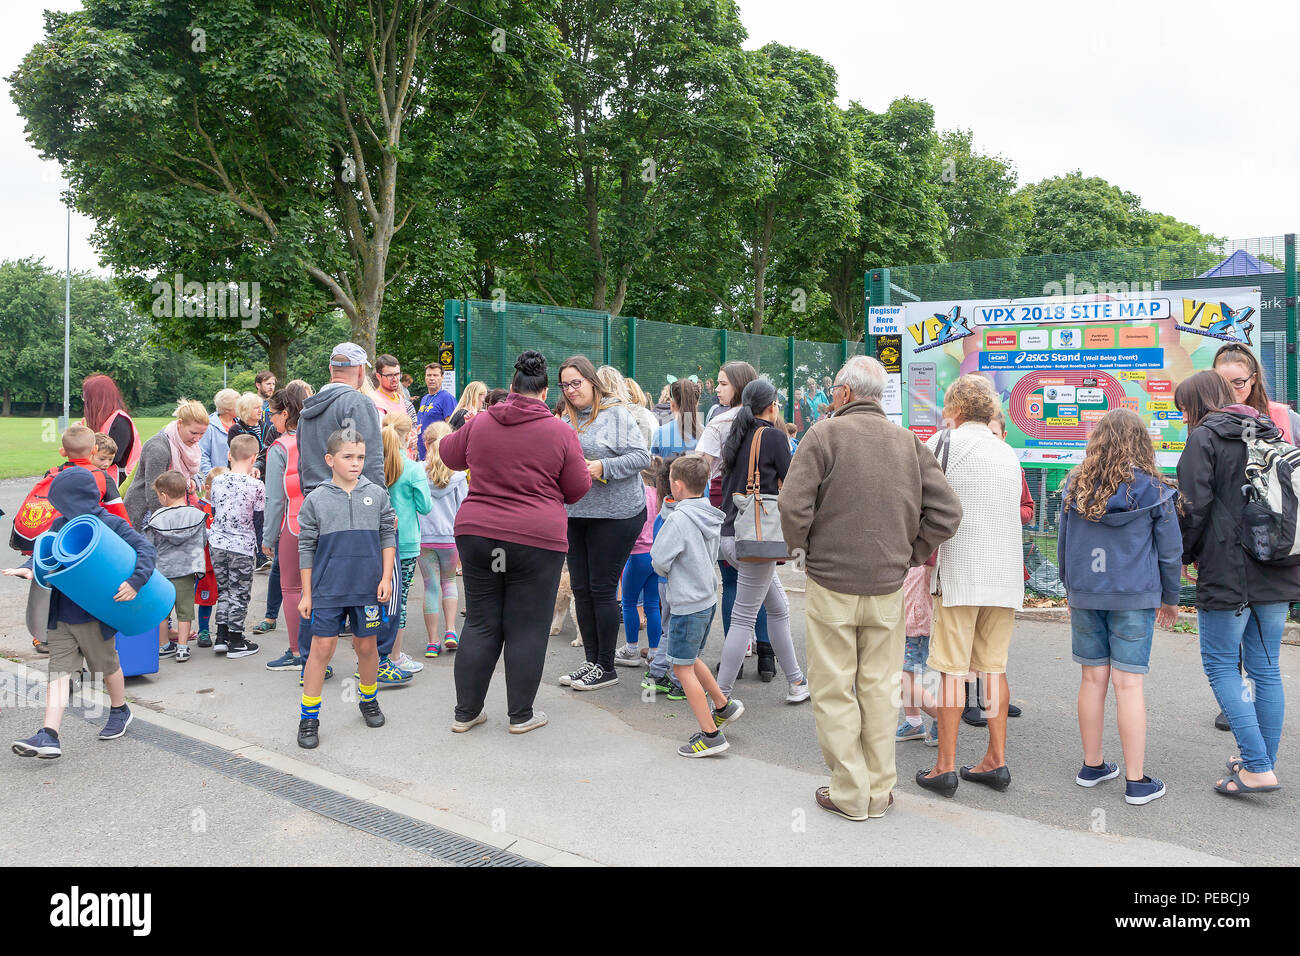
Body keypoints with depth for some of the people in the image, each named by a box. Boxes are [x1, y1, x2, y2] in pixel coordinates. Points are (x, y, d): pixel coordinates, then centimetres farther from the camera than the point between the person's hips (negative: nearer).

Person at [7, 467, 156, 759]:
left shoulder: (110, 525, -12)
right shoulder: (60, 526, 5)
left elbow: (146, 550, -15)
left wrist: (135, 582, -29)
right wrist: (30, 568, -14)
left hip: (94, 617, -4)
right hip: (60, 616, 5)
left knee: (106, 666, 14)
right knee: (58, 671, -2)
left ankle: (120, 711, 38)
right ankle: (49, 737, -5)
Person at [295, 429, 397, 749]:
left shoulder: (376, 494, 4)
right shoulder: (316, 500, 0)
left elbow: (388, 538, 9)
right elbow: (306, 549, 4)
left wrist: (386, 577, 1)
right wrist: (306, 593, 4)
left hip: (368, 588, 2)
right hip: (327, 589, -1)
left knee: (366, 645, 11)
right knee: (322, 646, -2)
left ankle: (368, 699, 34)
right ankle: (308, 717, 9)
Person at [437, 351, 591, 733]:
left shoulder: (480, 423, 3)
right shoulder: (560, 432, -5)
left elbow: (449, 455, 20)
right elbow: (578, 489, 1)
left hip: (477, 533, 3)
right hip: (537, 538, -3)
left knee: (481, 623, 13)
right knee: (527, 628, 7)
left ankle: (466, 712, 21)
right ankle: (521, 715, 17)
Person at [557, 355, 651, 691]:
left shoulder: (616, 413, -6)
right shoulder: (566, 420, 12)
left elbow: (641, 456, -12)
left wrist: (604, 467, -21)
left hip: (614, 514, -7)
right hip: (576, 513, 7)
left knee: (601, 588, -3)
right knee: (580, 588, 9)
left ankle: (606, 666, 10)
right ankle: (591, 661, 21)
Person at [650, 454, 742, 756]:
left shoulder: (678, 519, -21)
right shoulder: (712, 516, 4)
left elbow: (659, 561, -18)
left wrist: (669, 572, 2)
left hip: (687, 604, -8)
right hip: (708, 598, 9)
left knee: (682, 668, 1)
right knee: (690, 659, 25)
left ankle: (710, 735, 4)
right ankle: (724, 705, 35)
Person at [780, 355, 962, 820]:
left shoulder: (825, 433, -8)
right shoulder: (908, 441, 4)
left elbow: (793, 504, -17)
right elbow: (947, 511, 1)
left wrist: (802, 549, 0)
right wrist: (910, 553, 11)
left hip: (831, 583, -4)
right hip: (888, 586, 4)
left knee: (834, 690, 7)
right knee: (878, 688, 13)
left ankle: (850, 793, 14)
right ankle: (880, 791, 23)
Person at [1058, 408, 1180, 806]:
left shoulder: (1075, 487, 0)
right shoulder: (1154, 490, -6)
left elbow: (1062, 546, 8)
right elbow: (1170, 550, 2)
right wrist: (1171, 598, 15)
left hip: (1085, 595, 2)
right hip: (1135, 598, -2)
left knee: (1093, 679, 11)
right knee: (1128, 684, 0)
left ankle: (1092, 766, 23)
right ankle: (1136, 781, 7)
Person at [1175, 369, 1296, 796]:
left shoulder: (1204, 437, -8)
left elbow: (1194, 507, -13)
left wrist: (1184, 554, 2)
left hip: (1228, 572, -7)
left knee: (1220, 664, 1)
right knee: (1265, 668, 13)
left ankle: (1257, 767, -4)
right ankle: (1265, 762, 22)